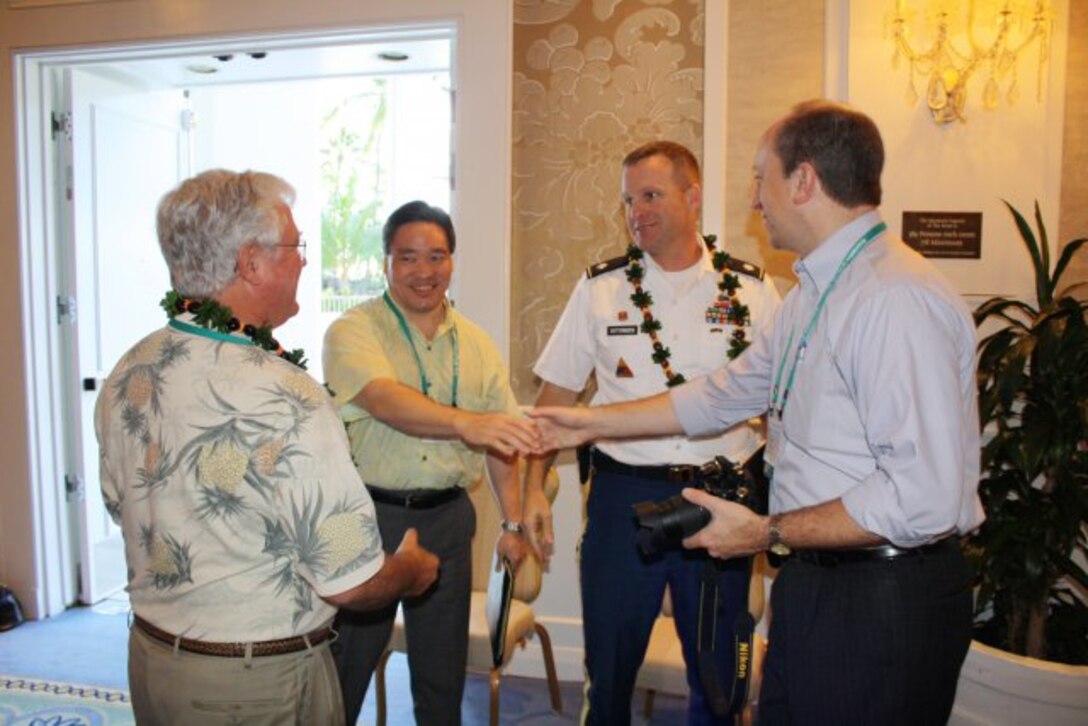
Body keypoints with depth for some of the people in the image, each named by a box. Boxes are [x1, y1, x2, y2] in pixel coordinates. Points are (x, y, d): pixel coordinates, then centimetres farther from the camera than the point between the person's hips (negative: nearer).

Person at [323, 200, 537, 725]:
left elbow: (502, 440, 11)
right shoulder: (353, 331, -7)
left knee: (443, 668, 17)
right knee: (344, 667, 10)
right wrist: (465, 422, -42)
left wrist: (513, 523, 6)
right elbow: (385, 400, -27)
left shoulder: (476, 344, 8)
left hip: (447, 519, 4)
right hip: (369, 514, -4)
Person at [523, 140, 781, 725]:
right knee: (609, 665, 12)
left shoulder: (751, 290, 2)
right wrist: (534, 489, -3)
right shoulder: (600, 288, 2)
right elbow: (556, 395, 4)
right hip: (623, 494, 0)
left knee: (719, 674, 14)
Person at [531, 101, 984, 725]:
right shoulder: (814, 294, 10)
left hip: (886, 601, -8)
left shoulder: (898, 299, -22)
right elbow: (723, 396, 17)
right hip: (812, 580, 8)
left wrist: (769, 533, -17)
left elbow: (924, 498, -26)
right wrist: (594, 423, 17)